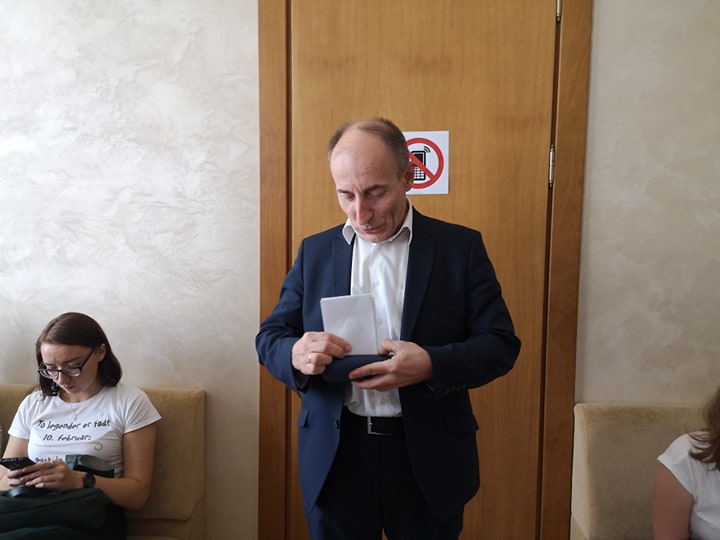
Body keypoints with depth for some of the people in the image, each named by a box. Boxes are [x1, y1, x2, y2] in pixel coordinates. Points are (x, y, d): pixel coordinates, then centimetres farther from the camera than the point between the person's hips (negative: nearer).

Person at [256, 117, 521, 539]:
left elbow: (501, 344, -5)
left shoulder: (461, 247, -3)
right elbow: (270, 336, 5)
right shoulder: (315, 251, 4)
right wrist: (296, 354, -19)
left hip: (429, 459, -1)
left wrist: (431, 364, -25)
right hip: (334, 456, 2)